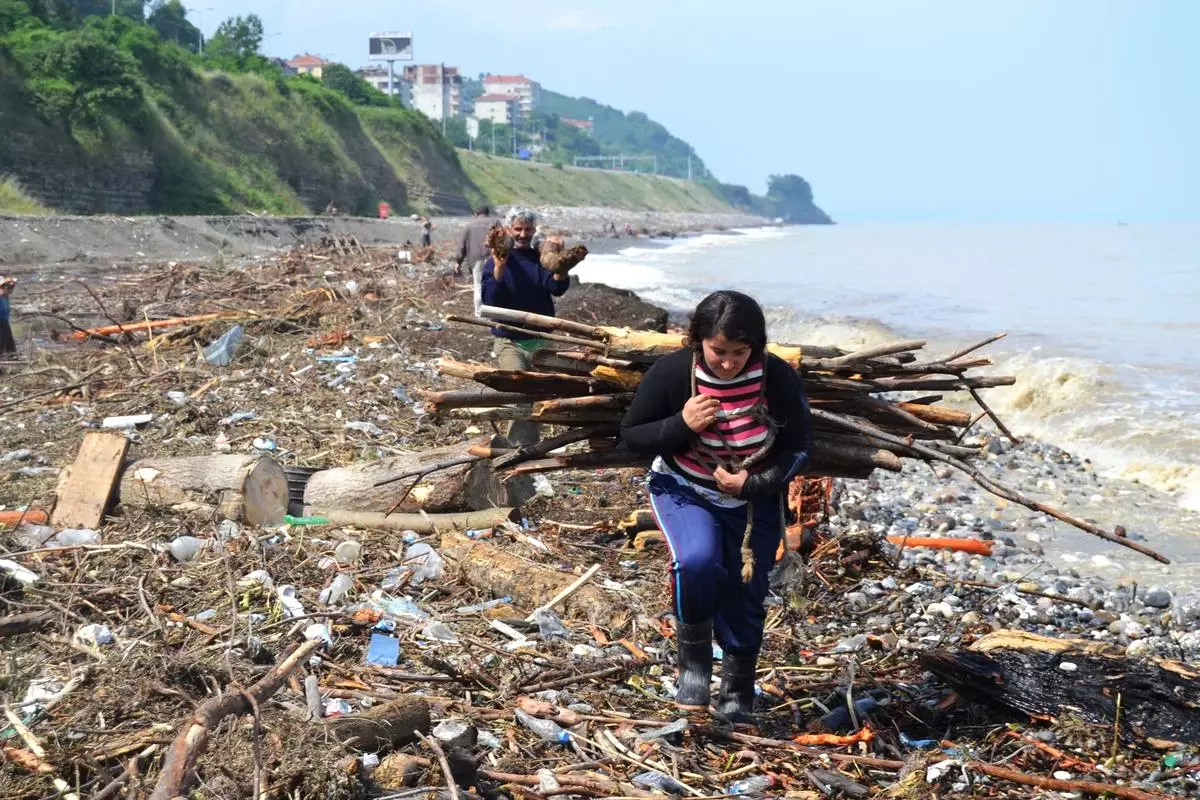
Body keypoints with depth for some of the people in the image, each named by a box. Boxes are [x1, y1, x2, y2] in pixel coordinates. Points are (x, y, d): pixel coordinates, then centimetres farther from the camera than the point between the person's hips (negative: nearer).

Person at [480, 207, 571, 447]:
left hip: (540, 341, 4)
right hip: (509, 342, -3)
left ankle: (530, 446, 22)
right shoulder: (495, 262, -2)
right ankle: (521, 447, -19)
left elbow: (558, 288, -13)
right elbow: (490, 300, -14)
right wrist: (499, 269, -28)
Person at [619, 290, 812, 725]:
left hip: (754, 500, 2)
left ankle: (738, 694, 27)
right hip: (683, 491, -2)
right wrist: (682, 425, -28)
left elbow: (799, 446, -8)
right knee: (698, 561, -30)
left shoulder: (779, 379, -20)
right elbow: (631, 434, -11)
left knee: (745, 593, 5)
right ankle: (693, 656, -4)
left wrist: (754, 484, -23)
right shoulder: (671, 372, -21)